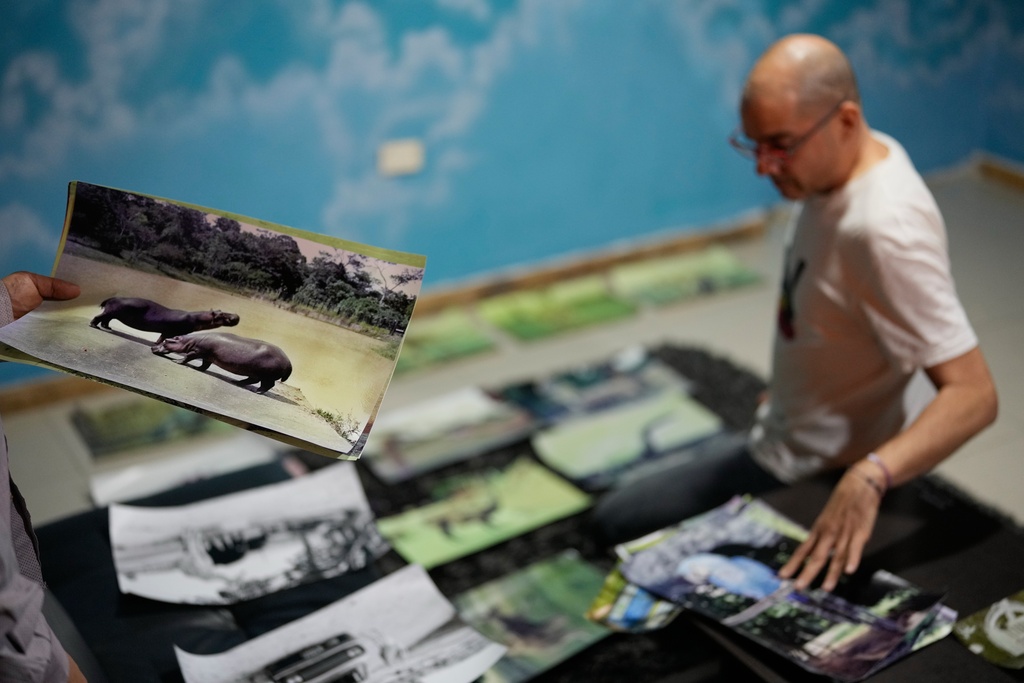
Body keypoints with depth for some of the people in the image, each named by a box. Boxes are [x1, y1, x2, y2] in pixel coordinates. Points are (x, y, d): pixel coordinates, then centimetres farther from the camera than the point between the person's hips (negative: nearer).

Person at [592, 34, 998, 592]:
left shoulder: (887, 229, -33)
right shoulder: (843, 165, -3)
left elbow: (973, 393, -36)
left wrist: (868, 477, -50)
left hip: (818, 479, -10)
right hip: (774, 439, 10)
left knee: (616, 523, -5)